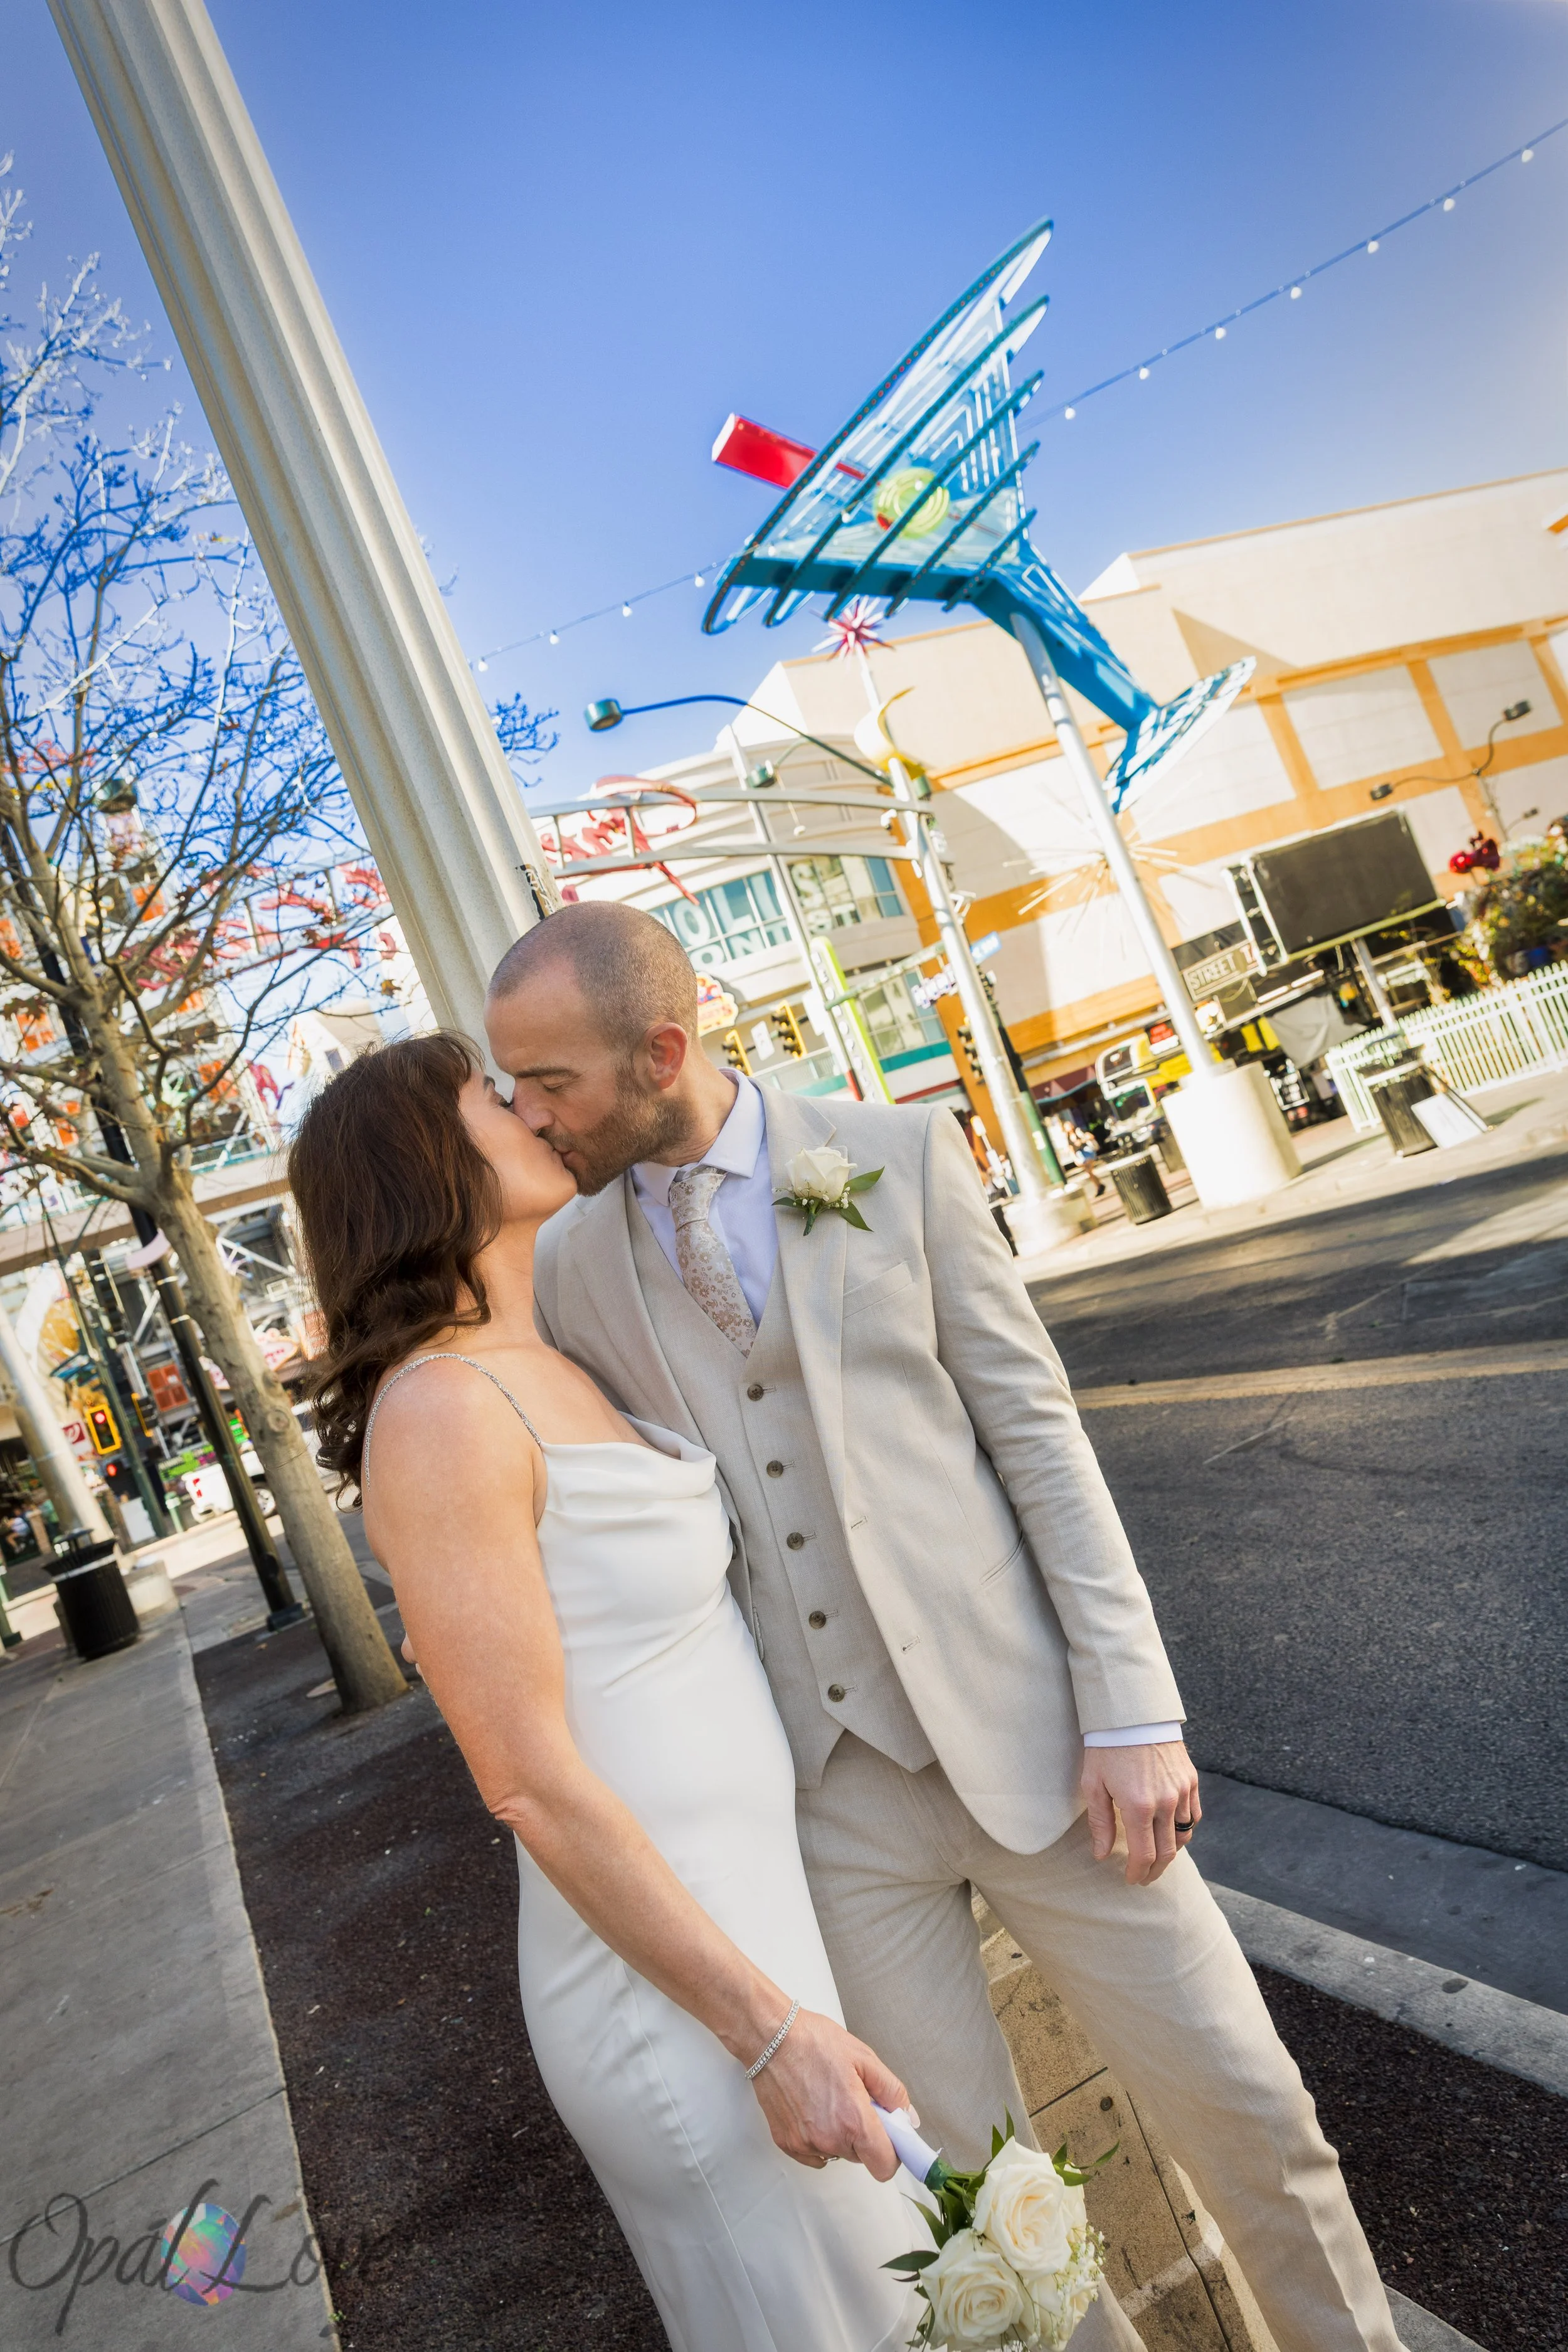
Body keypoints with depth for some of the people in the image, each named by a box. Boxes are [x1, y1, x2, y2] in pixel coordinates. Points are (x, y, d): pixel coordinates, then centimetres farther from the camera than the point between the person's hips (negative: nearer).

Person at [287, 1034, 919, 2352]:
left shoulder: (559, 1371, 4)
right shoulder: (441, 1409, -23)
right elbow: (532, 1782, -23)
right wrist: (770, 2032, -18)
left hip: (766, 1892, 8)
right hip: (673, 1980, -8)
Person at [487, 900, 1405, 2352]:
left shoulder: (897, 1156, -4)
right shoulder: (569, 1269, 3)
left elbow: (1034, 1428, -5)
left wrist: (1130, 1708, -9)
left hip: (1021, 1732, -1)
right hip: (826, 1796, 2)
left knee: (1237, 2098, 8)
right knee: (963, 2174, 11)